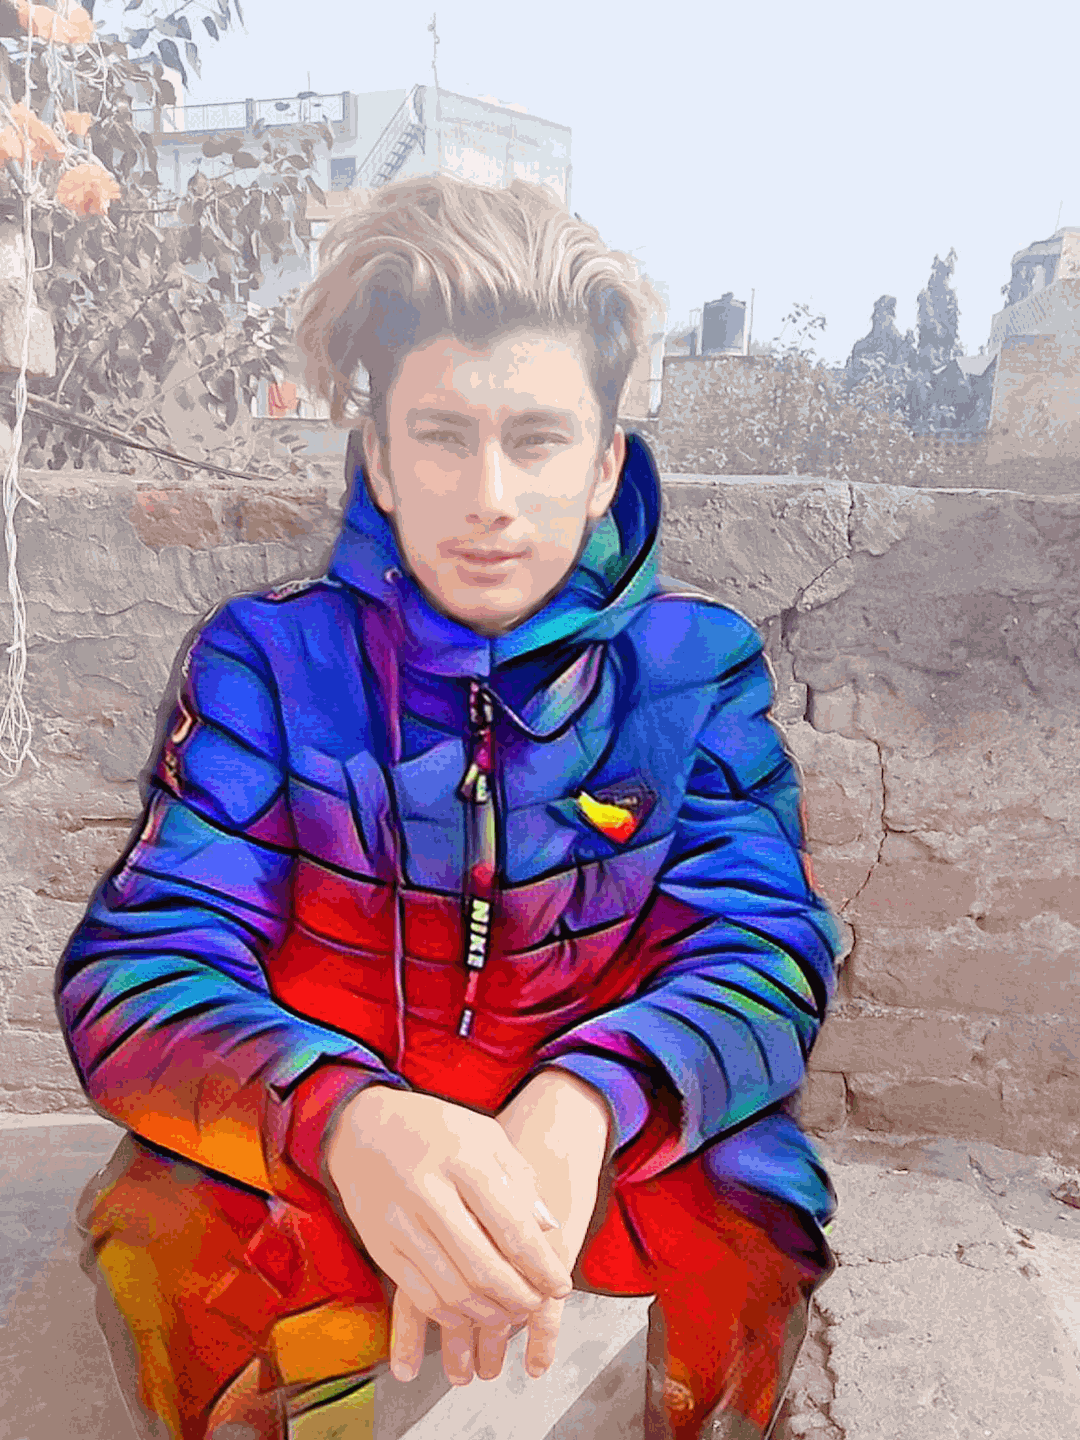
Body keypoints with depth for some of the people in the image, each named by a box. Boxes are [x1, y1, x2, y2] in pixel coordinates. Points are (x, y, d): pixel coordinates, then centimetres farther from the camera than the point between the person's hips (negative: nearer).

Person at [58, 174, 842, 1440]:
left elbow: (762, 947, -12)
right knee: (158, 1223, -28)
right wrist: (351, 1122, -36)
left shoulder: (699, 665, -4)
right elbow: (139, 963, -14)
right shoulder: (265, 659, -6)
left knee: (750, 1214, -28)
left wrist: (575, 1112, -34)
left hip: (613, 1163, 1)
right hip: (310, 1169, 1)